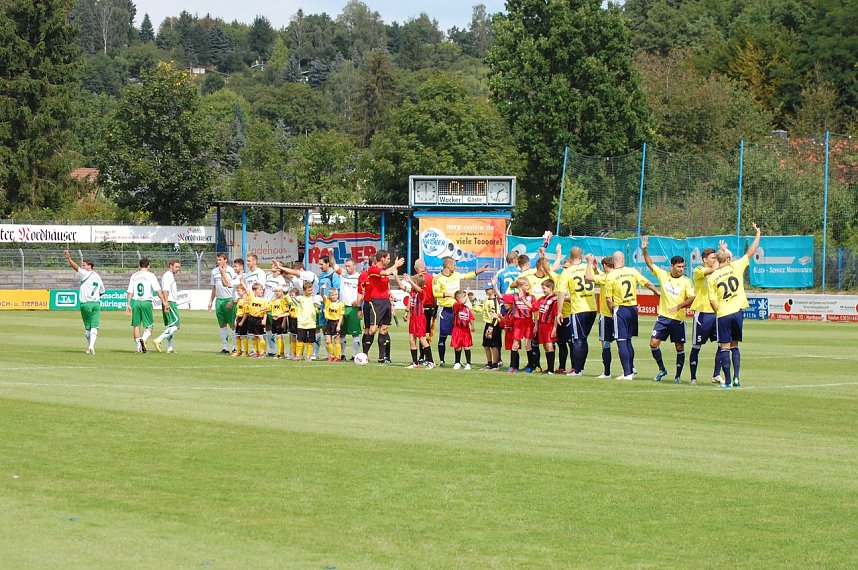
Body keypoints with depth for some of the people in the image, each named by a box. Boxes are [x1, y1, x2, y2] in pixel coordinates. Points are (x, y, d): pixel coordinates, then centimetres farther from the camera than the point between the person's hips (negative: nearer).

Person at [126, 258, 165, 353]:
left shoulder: (134, 276, 9)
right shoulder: (150, 275, -2)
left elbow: (130, 291, 7)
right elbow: (158, 290, -9)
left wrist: (128, 304, 10)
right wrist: (164, 301, -9)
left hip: (135, 302, 3)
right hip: (146, 302, -3)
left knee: (136, 325, 10)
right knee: (149, 325, 3)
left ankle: (138, 345, 3)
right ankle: (144, 339, -24)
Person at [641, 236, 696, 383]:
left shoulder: (686, 281, -3)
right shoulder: (663, 275, 5)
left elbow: (691, 298, -11)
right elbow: (650, 264, 11)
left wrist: (678, 306, -24)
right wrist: (644, 250, -1)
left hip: (678, 318, -2)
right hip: (663, 317, 2)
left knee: (679, 347, 1)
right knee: (653, 343, -5)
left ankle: (678, 375, 12)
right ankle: (662, 369, 13)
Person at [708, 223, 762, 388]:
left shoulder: (712, 277, 0)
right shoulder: (736, 267, -1)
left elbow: (712, 301, -2)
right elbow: (751, 252, 7)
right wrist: (757, 234, 17)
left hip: (723, 314, -1)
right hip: (737, 312, 1)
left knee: (725, 348, 1)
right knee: (734, 346, 12)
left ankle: (728, 380, -4)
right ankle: (736, 378, 1)